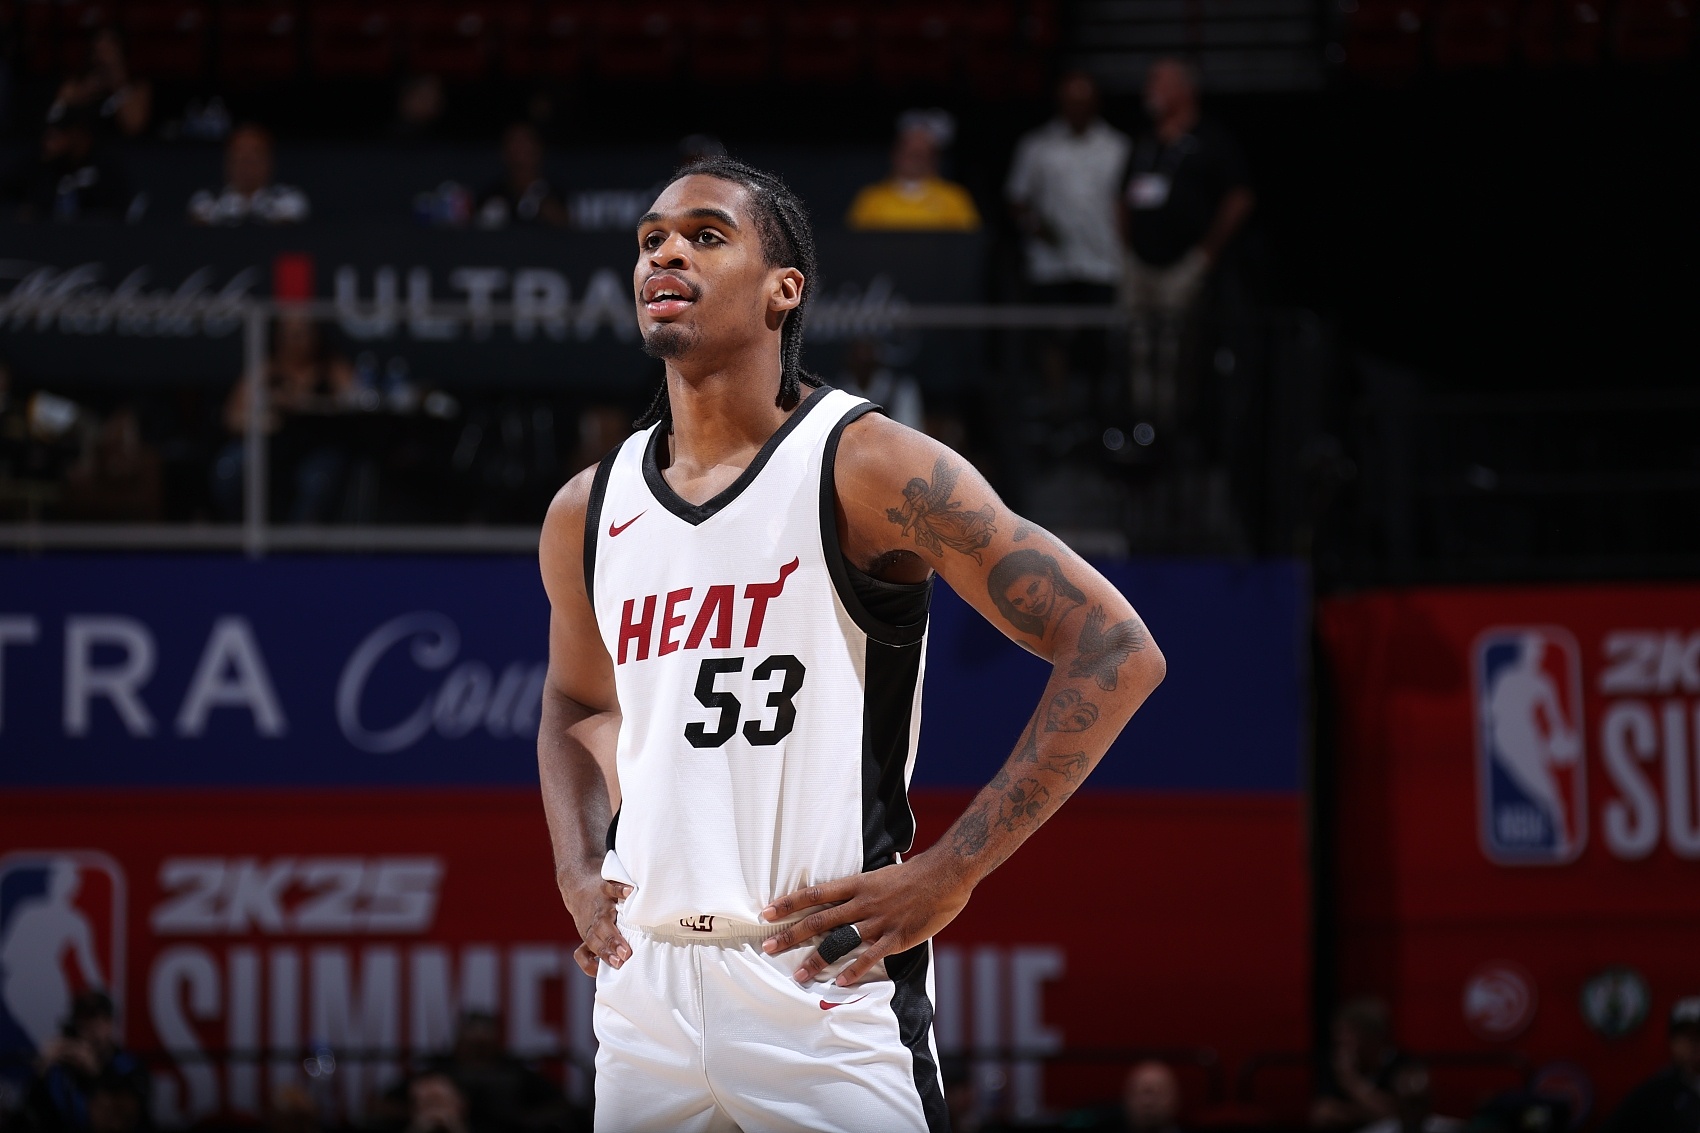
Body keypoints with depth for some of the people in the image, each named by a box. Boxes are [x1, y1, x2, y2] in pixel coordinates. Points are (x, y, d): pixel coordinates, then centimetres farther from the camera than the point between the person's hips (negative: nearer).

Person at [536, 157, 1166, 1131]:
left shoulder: (868, 469, -8)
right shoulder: (587, 512, 9)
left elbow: (1116, 654, -11)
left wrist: (949, 872, -14)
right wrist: (577, 871, 10)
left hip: (826, 992, -5)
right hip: (644, 1004, 5)